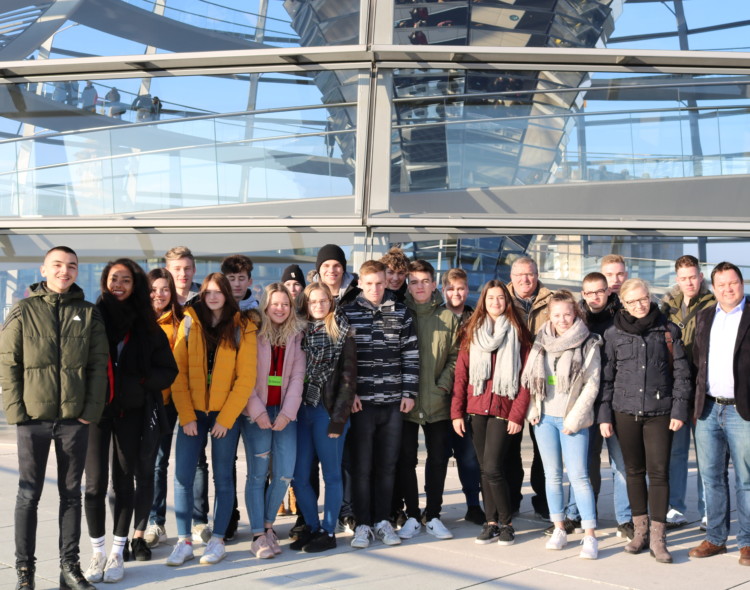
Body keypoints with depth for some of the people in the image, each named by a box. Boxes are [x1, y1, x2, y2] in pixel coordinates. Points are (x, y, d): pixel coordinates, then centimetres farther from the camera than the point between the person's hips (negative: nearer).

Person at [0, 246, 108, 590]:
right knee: (29, 494, 4)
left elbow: (99, 366, 3)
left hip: (74, 419, 1)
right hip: (33, 418, -1)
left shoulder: (88, 314, 6)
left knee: (71, 494, 8)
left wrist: (91, 410, -5)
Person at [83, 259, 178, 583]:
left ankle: (118, 552, 14)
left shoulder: (146, 326, 5)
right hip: (95, 408, -1)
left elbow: (168, 371, 4)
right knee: (95, 481, -3)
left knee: (124, 480, 5)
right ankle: (98, 552, 8)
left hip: (130, 411, 1)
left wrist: (137, 383, -11)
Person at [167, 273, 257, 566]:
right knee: (182, 476, -2)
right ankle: (184, 542, 8)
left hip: (226, 413, -1)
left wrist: (225, 419, -10)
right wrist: (186, 416, -8)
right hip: (192, 413, 1)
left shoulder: (242, 328, -2)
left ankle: (217, 541, 15)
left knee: (222, 477, 5)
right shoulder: (189, 323, 3)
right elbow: (178, 372, -1)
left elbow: (246, 378, -5)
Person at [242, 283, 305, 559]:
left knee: (285, 473, -2)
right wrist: (258, 412, -10)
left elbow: (297, 376, 3)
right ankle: (258, 535, 5)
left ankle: (268, 524, 20)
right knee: (258, 474, -3)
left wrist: (287, 412, -7)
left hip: (285, 412, 3)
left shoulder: (296, 336, 9)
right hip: (256, 412, -3)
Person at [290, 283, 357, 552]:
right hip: (302, 410, 5)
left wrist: (339, 418, -13)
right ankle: (312, 527, 22)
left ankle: (328, 532, 13)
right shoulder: (300, 332, 10)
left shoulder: (341, 333, -2)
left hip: (328, 411, -5)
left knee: (331, 474, 4)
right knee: (299, 476, 6)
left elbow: (348, 378, -7)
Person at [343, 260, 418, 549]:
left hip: (393, 401, 2)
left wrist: (409, 392, 1)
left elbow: (411, 354, 6)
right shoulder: (348, 313, 1)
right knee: (362, 465, 2)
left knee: (387, 465, 9)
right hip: (361, 402, -2)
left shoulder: (401, 313, 7)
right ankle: (363, 524, 11)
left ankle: (382, 520, 20)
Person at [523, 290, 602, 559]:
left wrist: (574, 418, -11)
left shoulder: (588, 344, -4)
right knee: (552, 475, 9)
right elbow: (530, 378, 15)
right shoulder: (541, 342, 9)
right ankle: (559, 529, 19)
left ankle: (590, 536, -4)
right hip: (544, 417, 4)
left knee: (578, 475, -8)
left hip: (572, 420, -4)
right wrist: (533, 408, 4)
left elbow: (592, 384, -7)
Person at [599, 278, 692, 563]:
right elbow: (606, 376, 6)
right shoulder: (613, 334, 5)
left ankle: (658, 537, 1)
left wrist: (679, 409, -3)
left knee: (658, 472, -5)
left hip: (659, 412, -1)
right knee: (634, 471, 9)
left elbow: (681, 372, 4)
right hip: (625, 411, 1)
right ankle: (640, 530, 20)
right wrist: (604, 415, 2)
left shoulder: (668, 330, 4)